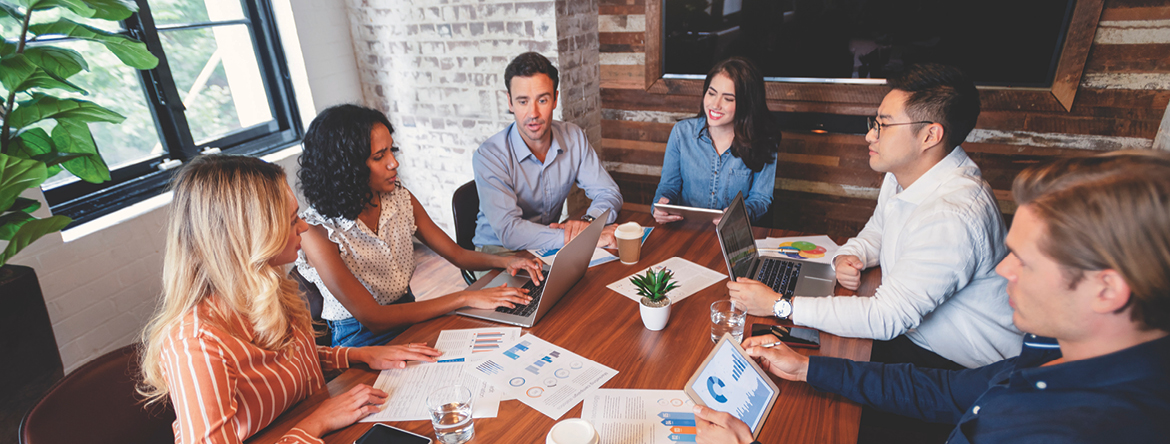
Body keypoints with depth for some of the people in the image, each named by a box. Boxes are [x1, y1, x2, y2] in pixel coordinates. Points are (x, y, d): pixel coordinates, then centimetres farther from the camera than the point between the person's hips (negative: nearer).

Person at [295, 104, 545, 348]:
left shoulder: (400, 199, -2)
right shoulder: (318, 233, -20)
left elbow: (457, 255, 6)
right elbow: (373, 318, -23)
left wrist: (505, 262, -15)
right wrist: (465, 298, -27)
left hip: (411, 318, 6)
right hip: (362, 343, -6)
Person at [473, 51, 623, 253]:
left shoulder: (574, 138, -6)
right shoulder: (489, 156, -22)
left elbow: (609, 193, -2)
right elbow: (509, 231, -30)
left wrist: (587, 221, -25)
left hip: (551, 247, 5)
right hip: (500, 252, -4)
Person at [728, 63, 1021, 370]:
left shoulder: (951, 217, -33)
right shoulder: (903, 173, -1)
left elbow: (885, 319, -33)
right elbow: (877, 232, 18)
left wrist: (780, 306, -31)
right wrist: (847, 256, -6)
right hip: (907, 326, 8)